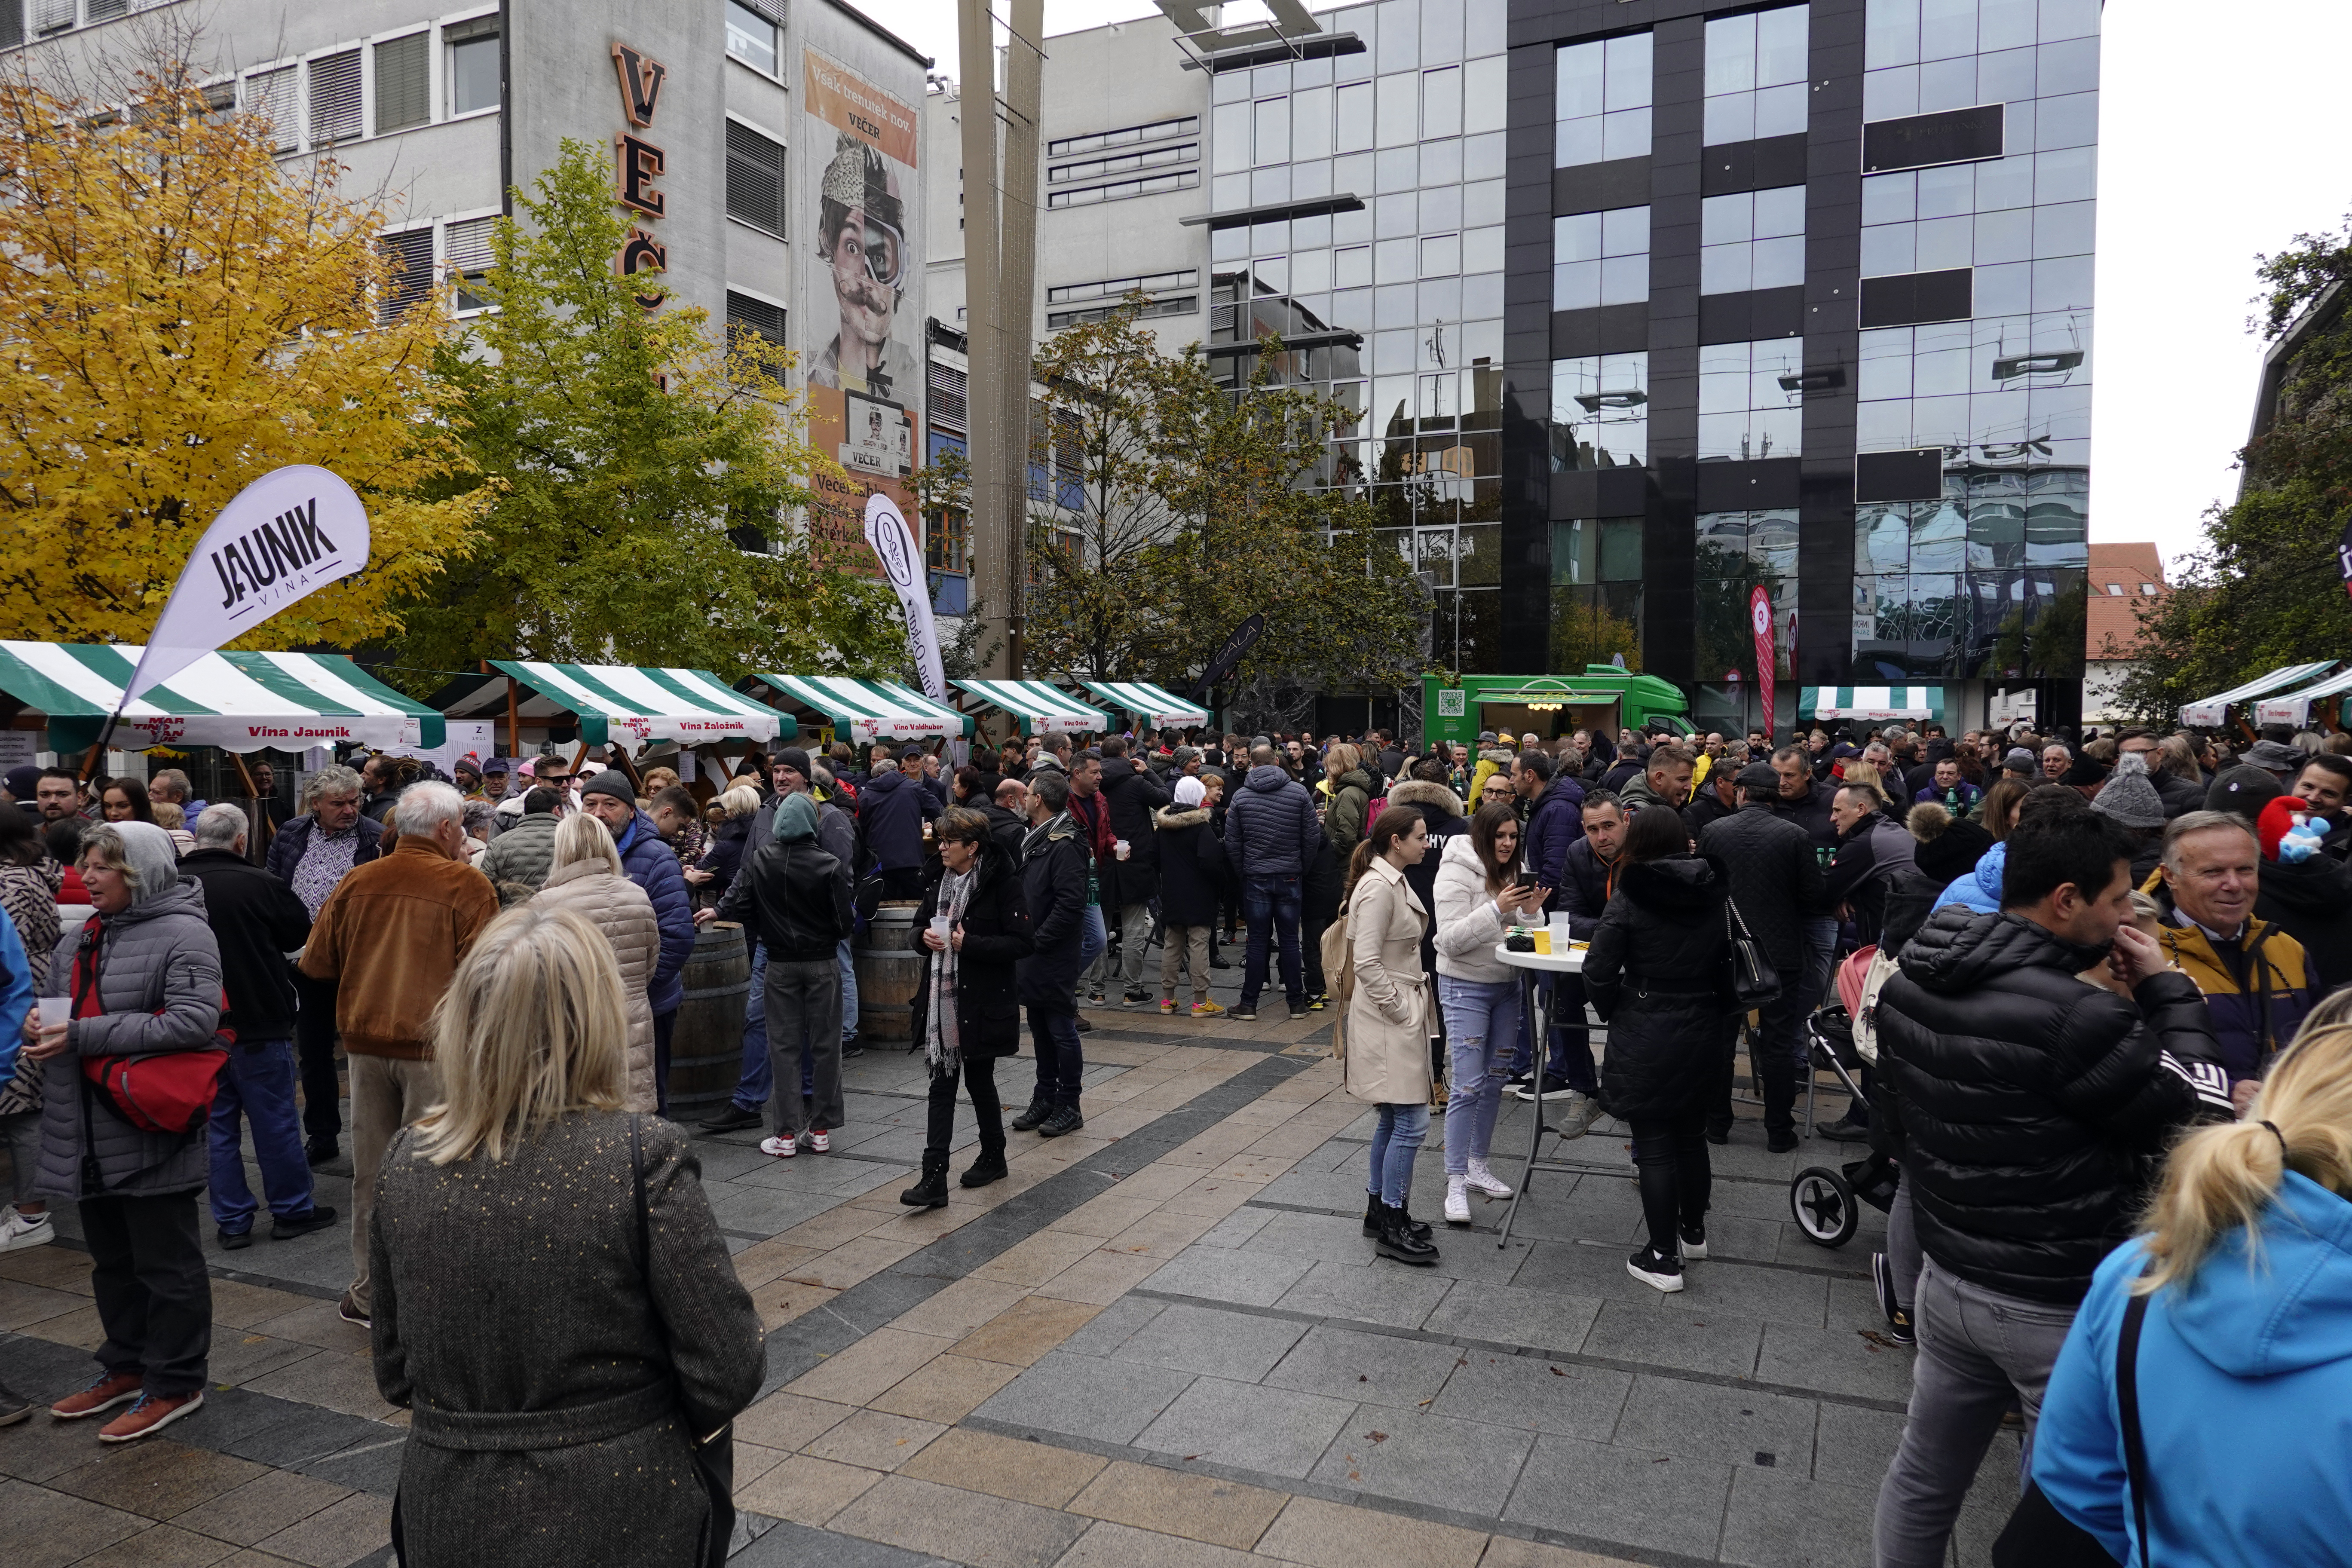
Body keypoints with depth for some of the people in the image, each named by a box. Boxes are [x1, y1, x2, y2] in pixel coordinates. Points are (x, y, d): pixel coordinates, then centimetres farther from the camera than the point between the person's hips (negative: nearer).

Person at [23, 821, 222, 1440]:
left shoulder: (182, 934, -14)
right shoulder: (80, 938, 12)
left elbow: (195, 1021, -25)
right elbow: (60, 1008, 26)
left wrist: (83, 1036, -23)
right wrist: (39, 1027, 1)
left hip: (150, 1132, -8)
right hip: (90, 1132, 8)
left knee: (166, 1262, 4)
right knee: (112, 1260, 21)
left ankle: (174, 1384, 16)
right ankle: (127, 1367, 36)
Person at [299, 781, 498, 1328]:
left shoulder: (358, 882, 3)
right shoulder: (467, 885, -11)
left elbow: (317, 963, 9)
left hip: (367, 1042, 5)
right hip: (434, 1043, -5)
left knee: (371, 1173, 15)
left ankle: (367, 1293, 25)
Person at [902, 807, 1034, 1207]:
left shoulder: (1001, 881, -12)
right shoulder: (937, 877, 7)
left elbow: (1023, 942, -15)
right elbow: (922, 923, 21)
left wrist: (969, 944, -20)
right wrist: (925, 936, -3)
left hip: (982, 1001, -5)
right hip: (941, 997, 5)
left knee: (979, 1080, 9)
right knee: (942, 1085, 3)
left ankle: (993, 1157, 32)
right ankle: (934, 1179, 2)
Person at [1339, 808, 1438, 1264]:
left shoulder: (1394, 881, 12)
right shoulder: (1378, 888, -19)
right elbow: (1367, 963, -24)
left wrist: (1416, 1006, 17)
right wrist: (1401, 1010, -17)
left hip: (1402, 1014, 10)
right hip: (1388, 1021, -10)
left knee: (1392, 1119, 16)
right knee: (1411, 1123, -7)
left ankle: (1379, 1210, 27)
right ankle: (1392, 1228, 3)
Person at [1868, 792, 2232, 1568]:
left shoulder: (1909, 981, -5)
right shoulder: (2077, 1017, -29)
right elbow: (2202, 1118, -13)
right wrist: (2168, 991, -4)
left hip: (1947, 1278, 7)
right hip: (2065, 1306, -7)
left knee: (1922, 1479, 20)